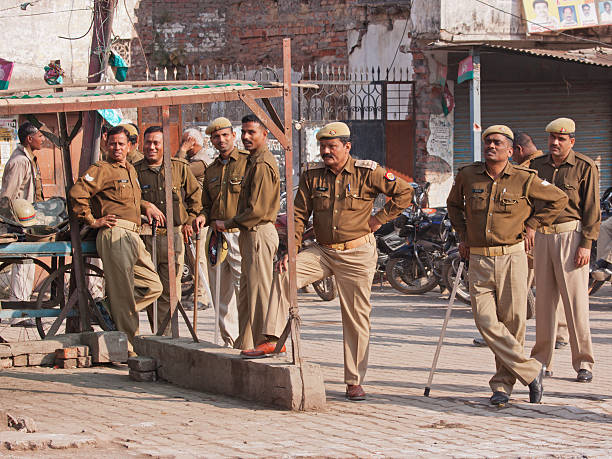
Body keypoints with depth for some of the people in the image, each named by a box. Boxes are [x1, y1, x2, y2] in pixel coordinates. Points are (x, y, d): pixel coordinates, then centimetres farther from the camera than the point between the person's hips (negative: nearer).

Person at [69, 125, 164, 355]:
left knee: (153, 286, 10)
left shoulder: (130, 170, 25)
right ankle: (126, 348, -6)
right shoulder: (101, 170, -2)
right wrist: (92, 221, -11)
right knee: (123, 293, -9)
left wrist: (146, 206, 21)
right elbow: (77, 193, -14)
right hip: (115, 233, -9)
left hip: (133, 236, 9)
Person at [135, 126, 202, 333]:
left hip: (173, 236, 1)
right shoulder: (135, 171, 4)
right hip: (146, 237, -1)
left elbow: (195, 196, 19)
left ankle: (164, 334, 5)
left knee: (170, 291, 0)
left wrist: (189, 221, 12)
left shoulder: (180, 168, 8)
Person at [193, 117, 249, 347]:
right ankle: (230, 342, 16)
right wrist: (203, 217, 5)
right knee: (221, 293, 8)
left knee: (243, 288, -14)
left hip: (240, 234, -7)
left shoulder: (248, 162, 0)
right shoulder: (211, 171, 20)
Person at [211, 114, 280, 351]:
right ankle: (244, 345, 21)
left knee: (259, 293, -7)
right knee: (246, 294, 15)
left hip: (260, 233, -11)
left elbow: (257, 210, -20)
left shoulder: (262, 166, -16)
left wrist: (228, 224, -10)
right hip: (249, 234, 11)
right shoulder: (253, 162, 17)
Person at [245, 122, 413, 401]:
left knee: (357, 317, 0)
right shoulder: (311, 175, 4)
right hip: (322, 251, 3)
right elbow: (299, 215, 5)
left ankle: (354, 381, 8)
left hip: (357, 254, -3)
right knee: (284, 276, -19)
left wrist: (379, 219, -4)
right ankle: (270, 340, -14)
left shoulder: (367, 173, -6)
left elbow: (404, 192, -1)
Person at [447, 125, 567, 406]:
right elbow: (454, 204, 25)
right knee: (485, 321, -11)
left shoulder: (525, 180, -2)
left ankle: (503, 383, 13)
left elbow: (558, 199, 11)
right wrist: (462, 235, 16)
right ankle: (531, 372, -3)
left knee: (512, 322, -1)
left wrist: (531, 225, 6)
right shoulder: (467, 176, 5)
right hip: (478, 259, 2)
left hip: (511, 257, -2)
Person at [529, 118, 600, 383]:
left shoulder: (585, 167, -1)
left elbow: (591, 209, -4)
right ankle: (542, 361, 13)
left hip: (570, 236, -4)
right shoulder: (537, 166, 12)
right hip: (541, 237, 4)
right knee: (543, 299, 6)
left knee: (575, 300, -5)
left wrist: (586, 244, -10)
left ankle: (583, 363, 1)